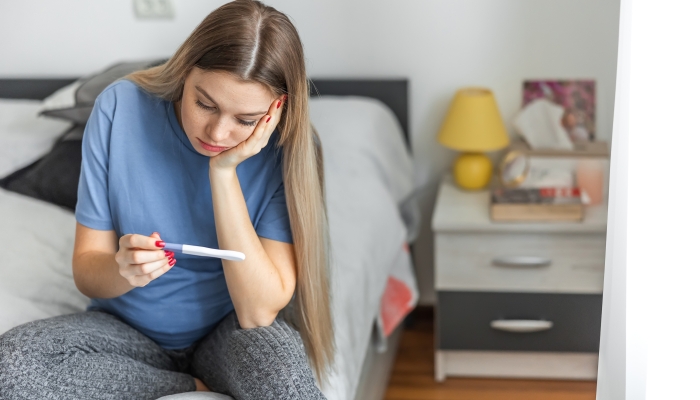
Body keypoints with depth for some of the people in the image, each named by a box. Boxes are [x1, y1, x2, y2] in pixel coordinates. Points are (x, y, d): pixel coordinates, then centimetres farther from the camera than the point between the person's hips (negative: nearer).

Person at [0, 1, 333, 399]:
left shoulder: (288, 148, -18)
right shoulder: (122, 108, -16)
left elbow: (259, 312, -24)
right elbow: (86, 271, -11)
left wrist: (224, 171, -28)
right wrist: (122, 271, -35)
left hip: (228, 331, -3)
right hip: (130, 328, 3)